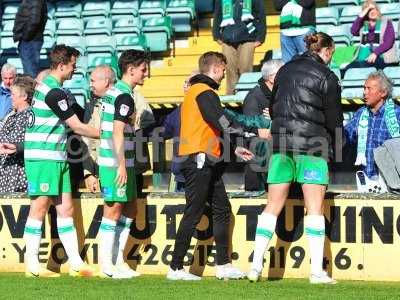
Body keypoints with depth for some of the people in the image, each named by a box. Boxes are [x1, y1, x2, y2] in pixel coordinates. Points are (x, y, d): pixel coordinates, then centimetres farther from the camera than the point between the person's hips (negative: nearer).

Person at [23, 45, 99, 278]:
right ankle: (32, 265, 0)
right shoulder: (53, 92, -16)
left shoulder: (47, 87, 16)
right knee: (39, 209, -5)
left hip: (57, 158, 10)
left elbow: (70, 126, 20)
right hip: (43, 158, -10)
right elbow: (77, 127, -13)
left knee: (66, 209, 7)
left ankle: (76, 263, 8)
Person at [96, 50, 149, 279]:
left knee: (130, 209, 14)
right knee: (114, 211, -5)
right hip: (116, 163, -10)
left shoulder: (114, 91, 16)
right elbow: (118, 131, -21)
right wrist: (122, 165, -22)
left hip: (114, 161, 10)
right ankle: (107, 266, 0)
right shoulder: (124, 96, -14)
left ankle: (118, 261, 17)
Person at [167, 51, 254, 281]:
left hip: (206, 163, 11)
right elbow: (223, 125, -18)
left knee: (222, 210, 10)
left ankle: (224, 265, 11)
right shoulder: (205, 92, -10)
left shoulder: (195, 91, 22)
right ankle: (176, 268, -5)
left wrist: (234, 149, 21)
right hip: (199, 160, -11)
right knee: (194, 213, -8)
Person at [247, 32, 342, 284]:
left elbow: (273, 107, 19)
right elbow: (334, 119, -2)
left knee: (273, 206, 9)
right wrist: (336, 146, 15)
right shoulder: (326, 77, -5)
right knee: (315, 208, -3)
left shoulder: (285, 70, 14)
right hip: (311, 146, -5)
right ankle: (317, 270, -7)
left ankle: (256, 265, 4)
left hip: (280, 142, 6)